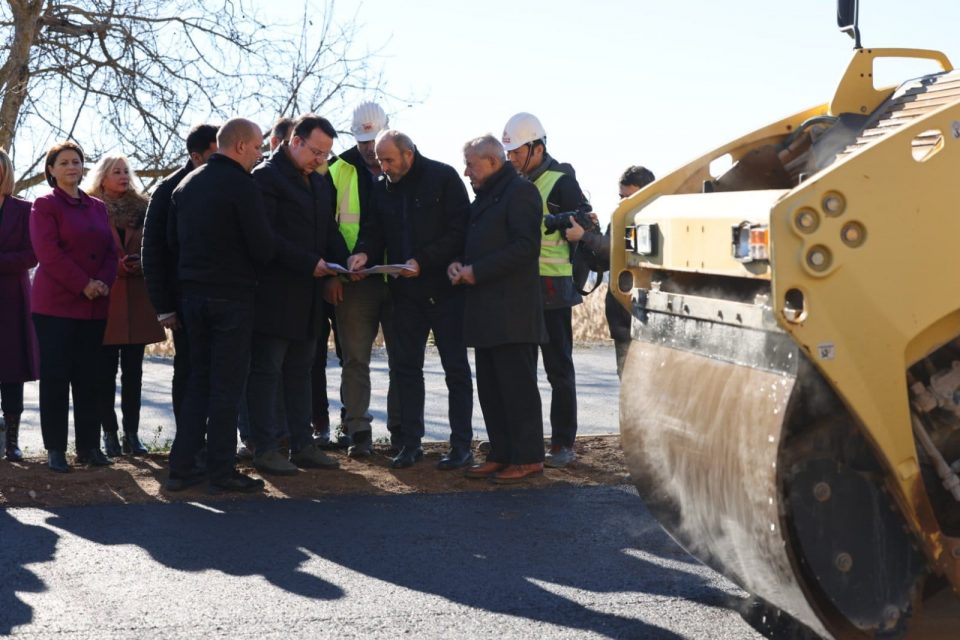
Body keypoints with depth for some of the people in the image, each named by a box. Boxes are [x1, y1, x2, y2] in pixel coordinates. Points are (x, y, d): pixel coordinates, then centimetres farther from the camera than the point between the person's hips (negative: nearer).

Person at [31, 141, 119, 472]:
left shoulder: (97, 208, 16)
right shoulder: (45, 205, -1)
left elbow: (111, 250, 10)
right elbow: (48, 253, -12)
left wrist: (103, 282, -8)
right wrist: (83, 284, -16)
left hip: (94, 306, 5)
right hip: (55, 305, -5)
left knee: (87, 377, 7)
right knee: (55, 376, -2)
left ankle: (88, 445, 12)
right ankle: (55, 449, 3)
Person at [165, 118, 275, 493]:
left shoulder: (186, 185, 10)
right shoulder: (241, 185, -13)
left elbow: (172, 239, 15)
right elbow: (263, 246, -15)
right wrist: (253, 266, 6)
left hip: (191, 292, 7)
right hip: (232, 296, -7)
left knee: (198, 379, 14)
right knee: (227, 384, 0)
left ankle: (181, 467, 12)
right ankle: (221, 470, 3)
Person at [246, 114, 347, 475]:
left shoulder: (321, 183, 17)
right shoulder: (267, 177, -9)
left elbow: (329, 230, 21)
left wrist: (345, 260, 1)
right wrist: (309, 263, -19)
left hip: (307, 295, 8)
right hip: (274, 293, -8)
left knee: (300, 371, 11)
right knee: (266, 371, -2)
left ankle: (302, 445, 17)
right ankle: (265, 450, 1)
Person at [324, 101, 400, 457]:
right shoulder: (340, 171, 3)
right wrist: (330, 273, -6)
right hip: (354, 281, -1)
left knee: (403, 360, 6)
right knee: (355, 360, 3)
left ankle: (401, 429, 15)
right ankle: (357, 431, 10)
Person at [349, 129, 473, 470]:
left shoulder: (443, 177, -8)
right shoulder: (382, 189, 8)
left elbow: (459, 231, -13)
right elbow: (373, 230, 11)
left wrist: (422, 261, -21)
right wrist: (364, 252, -12)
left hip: (445, 288, -5)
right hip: (406, 291, 5)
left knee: (456, 368, 2)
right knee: (407, 366, 8)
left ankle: (462, 444, 8)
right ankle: (410, 442, 16)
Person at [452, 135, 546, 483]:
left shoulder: (520, 192, -8)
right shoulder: (484, 197, 21)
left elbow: (525, 247, -18)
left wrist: (477, 271, -17)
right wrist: (459, 264, 5)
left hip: (512, 311, -10)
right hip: (486, 310, 10)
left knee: (517, 386, -6)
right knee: (490, 388, 11)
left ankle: (528, 458, -1)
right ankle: (501, 454, 18)